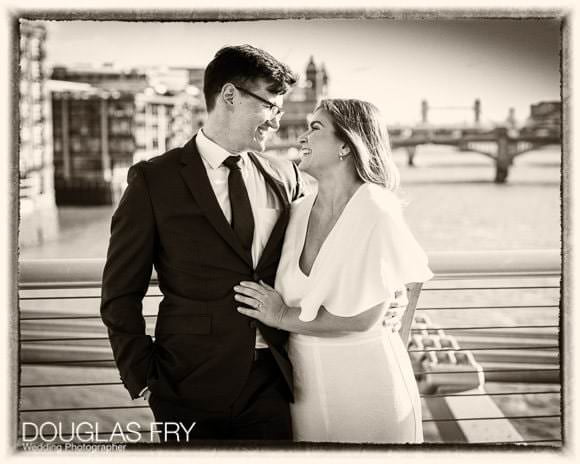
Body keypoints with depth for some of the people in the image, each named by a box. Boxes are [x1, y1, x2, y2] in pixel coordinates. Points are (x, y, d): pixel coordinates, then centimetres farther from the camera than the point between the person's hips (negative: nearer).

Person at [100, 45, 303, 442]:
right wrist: (142, 377, -7)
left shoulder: (285, 178, 7)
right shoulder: (155, 181, -4)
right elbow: (121, 294, -2)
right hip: (192, 393, -3)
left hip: (272, 383, 3)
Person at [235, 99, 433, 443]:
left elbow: (365, 317, -19)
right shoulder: (299, 211, 2)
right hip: (304, 377, 5)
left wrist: (283, 317, -11)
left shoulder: (378, 213, -16)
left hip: (363, 376, -5)